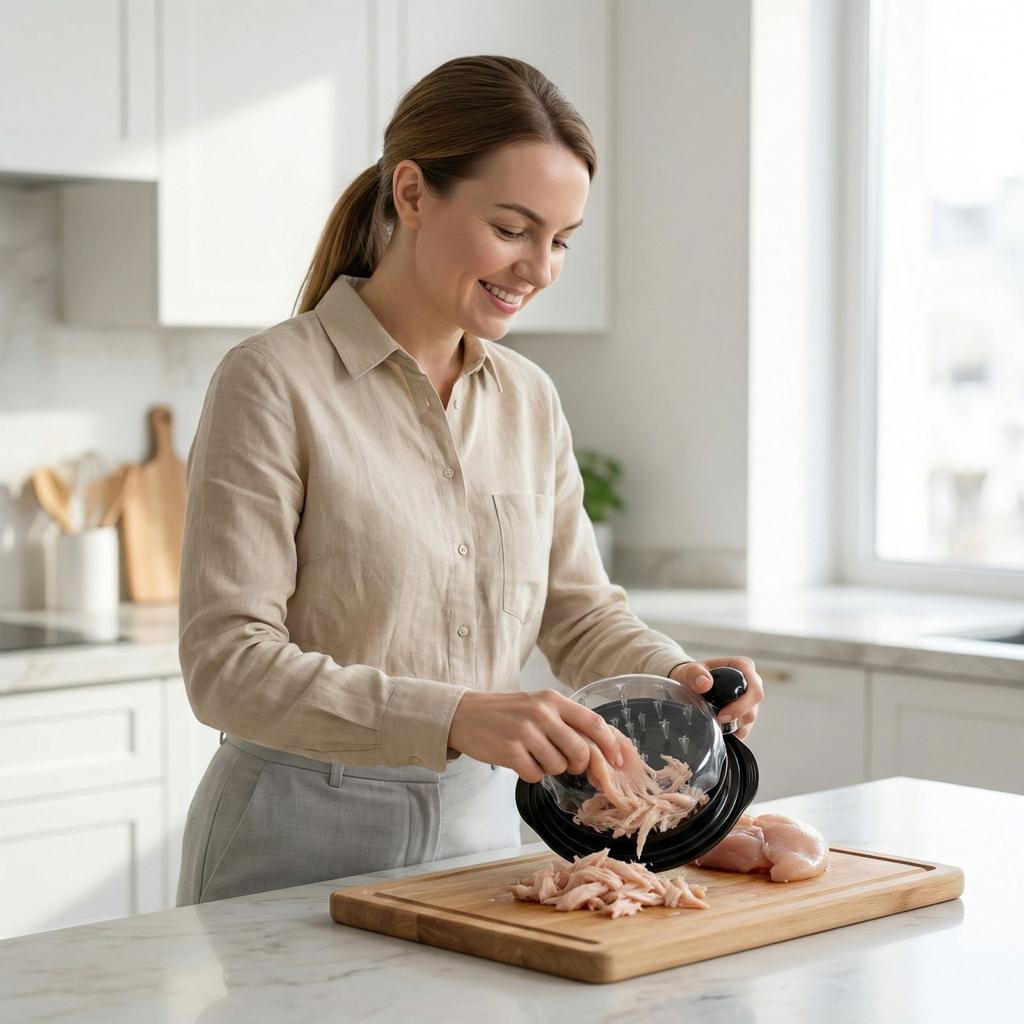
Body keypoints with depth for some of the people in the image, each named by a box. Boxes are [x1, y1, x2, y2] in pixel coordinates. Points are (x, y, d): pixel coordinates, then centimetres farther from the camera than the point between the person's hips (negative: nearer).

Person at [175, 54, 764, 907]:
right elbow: (227, 662, -20)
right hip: (303, 846, -5)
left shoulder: (530, 400, 5)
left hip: (480, 830, 6)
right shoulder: (274, 384, -14)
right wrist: (455, 716, -32)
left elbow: (580, 612, 12)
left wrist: (680, 678, -10)